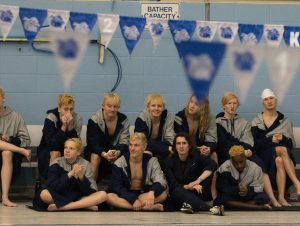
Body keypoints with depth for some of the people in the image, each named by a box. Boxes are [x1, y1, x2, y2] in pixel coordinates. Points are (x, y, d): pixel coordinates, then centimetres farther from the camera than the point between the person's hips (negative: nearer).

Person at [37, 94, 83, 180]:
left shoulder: (77, 118, -14)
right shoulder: (50, 118, -21)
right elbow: (51, 144, -29)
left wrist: (70, 126, -33)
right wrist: (63, 126, -35)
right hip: (47, 151, -2)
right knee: (55, 154, -33)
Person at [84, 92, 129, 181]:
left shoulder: (123, 120, -6)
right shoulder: (94, 120, -14)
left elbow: (124, 143, -12)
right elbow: (93, 144, -20)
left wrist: (117, 152, -37)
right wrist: (104, 154, -41)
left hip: (117, 151, 2)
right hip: (97, 151, -1)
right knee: (95, 157, -34)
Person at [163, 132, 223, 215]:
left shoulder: (196, 156, -4)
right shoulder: (169, 161, -6)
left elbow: (213, 165, -22)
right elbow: (173, 185, -14)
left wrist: (198, 181, -33)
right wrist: (188, 187, -32)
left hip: (197, 193, 1)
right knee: (179, 191, -36)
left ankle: (189, 204, -30)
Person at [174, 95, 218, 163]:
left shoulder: (209, 119, -7)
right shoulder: (180, 117, -9)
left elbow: (211, 139, -11)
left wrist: (209, 148, -35)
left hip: (201, 150, 1)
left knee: (213, 155, -27)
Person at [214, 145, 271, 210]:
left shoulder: (255, 168, -4)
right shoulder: (224, 168, -10)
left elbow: (258, 187, -6)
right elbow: (222, 188, -14)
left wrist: (248, 191, -28)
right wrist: (237, 189, -27)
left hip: (249, 198, 1)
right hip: (232, 198, -1)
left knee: (263, 197, -26)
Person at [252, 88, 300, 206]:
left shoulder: (285, 121, 16)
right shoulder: (256, 121, 11)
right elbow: (254, 143, 0)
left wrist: (283, 139, -11)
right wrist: (270, 140, -15)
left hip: (282, 155, 2)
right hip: (264, 155, -2)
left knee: (279, 161, -38)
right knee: (282, 149, -36)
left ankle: (281, 197, -48)